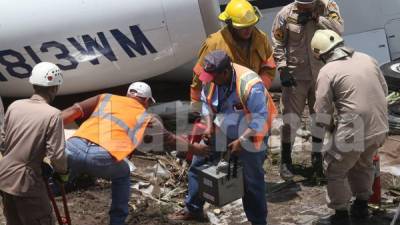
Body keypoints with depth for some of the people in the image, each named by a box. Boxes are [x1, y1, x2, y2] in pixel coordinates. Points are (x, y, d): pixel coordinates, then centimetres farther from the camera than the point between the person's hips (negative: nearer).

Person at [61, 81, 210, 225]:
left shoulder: (104, 98, 28)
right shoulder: (147, 118, 24)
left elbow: (72, 111, 16)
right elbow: (171, 140, 38)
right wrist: (196, 149, 54)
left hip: (74, 147, 1)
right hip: (102, 157, -1)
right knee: (123, 175, 30)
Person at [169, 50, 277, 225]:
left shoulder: (250, 85, -32)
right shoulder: (210, 80, -13)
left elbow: (260, 119, -28)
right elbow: (206, 103, 6)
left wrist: (241, 141, -26)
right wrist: (209, 125, -6)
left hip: (250, 135, -6)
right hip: (221, 131, 6)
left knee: (252, 181, 2)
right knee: (198, 165, 10)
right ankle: (193, 209, 28)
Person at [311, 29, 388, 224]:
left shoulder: (327, 71, -10)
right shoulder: (367, 59, 6)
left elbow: (322, 111, -8)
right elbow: (384, 90, 14)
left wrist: (327, 126, 12)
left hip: (353, 131, -6)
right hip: (379, 127, 6)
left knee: (335, 172, 15)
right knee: (364, 165, 29)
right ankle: (361, 206, 41)